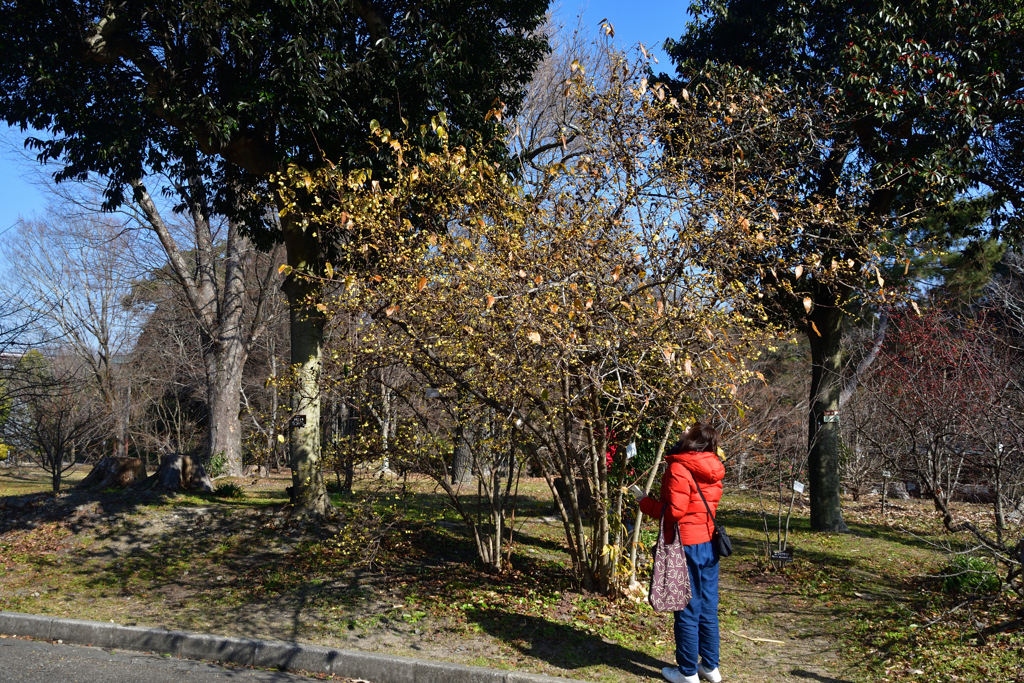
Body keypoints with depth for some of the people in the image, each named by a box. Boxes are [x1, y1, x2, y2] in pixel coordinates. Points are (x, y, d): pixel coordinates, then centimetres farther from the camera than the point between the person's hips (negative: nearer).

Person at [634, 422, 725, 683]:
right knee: (708, 609, 15)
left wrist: (645, 503, -2)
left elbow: (674, 510, -20)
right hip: (709, 544, 7)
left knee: (687, 611, 3)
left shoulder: (679, 469, -16)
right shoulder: (713, 470, 6)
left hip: (686, 545, -7)